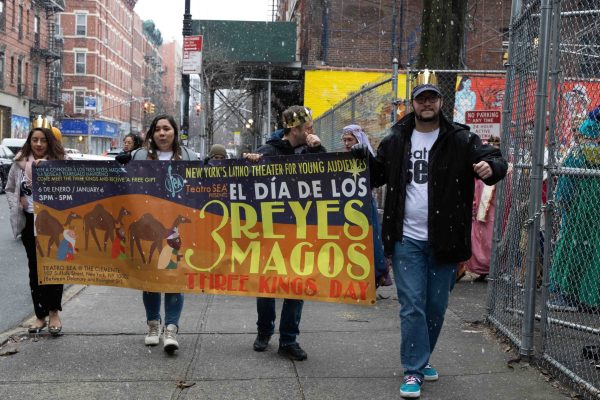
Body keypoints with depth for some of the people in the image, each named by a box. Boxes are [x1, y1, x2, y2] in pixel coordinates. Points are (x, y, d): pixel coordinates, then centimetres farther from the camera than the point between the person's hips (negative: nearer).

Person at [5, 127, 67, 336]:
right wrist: (16, 206, -2)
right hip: (29, 222, 3)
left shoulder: (59, 162, -2)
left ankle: (54, 312, 9)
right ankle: (40, 315, 18)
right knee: (35, 268, 9)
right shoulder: (19, 163, 5)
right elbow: (9, 189, 15)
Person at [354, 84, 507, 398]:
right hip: (407, 239, 0)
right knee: (412, 306, -1)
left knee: (436, 306, 12)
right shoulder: (396, 140, 6)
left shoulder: (460, 139, -1)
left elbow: (495, 160, -6)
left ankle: (420, 360, 32)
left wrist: (491, 167, -29)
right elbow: (376, 175, 16)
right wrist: (360, 155, -3)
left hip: (443, 240, 0)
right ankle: (414, 370, 8)